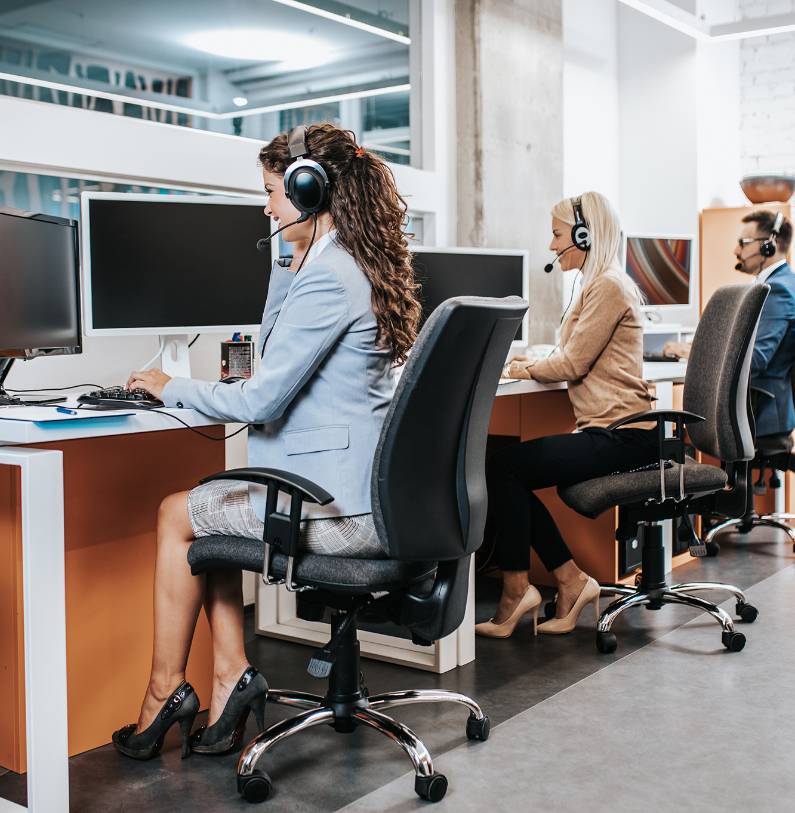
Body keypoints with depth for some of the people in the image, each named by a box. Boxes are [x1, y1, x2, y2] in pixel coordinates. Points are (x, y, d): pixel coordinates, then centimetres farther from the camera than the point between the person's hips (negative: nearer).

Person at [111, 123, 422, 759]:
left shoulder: (327, 278, -19)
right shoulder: (359, 268, 12)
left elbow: (260, 402, -20)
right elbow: (278, 355, 23)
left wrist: (172, 388, -4)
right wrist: (290, 264, 13)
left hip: (338, 510, -10)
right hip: (364, 495, 10)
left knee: (176, 514, 9)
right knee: (210, 503, 21)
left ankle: (167, 689, 21)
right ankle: (232, 674, 15)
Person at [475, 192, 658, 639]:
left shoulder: (610, 287, -12)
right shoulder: (599, 284, 21)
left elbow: (573, 363, -15)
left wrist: (528, 368, 0)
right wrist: (535, 364, 10)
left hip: (620, 435, -10)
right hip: (606, 430, 10)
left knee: (504, 465, -16)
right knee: (513, 471, 1)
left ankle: (517, 589, -5)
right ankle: (572, 582, 5)